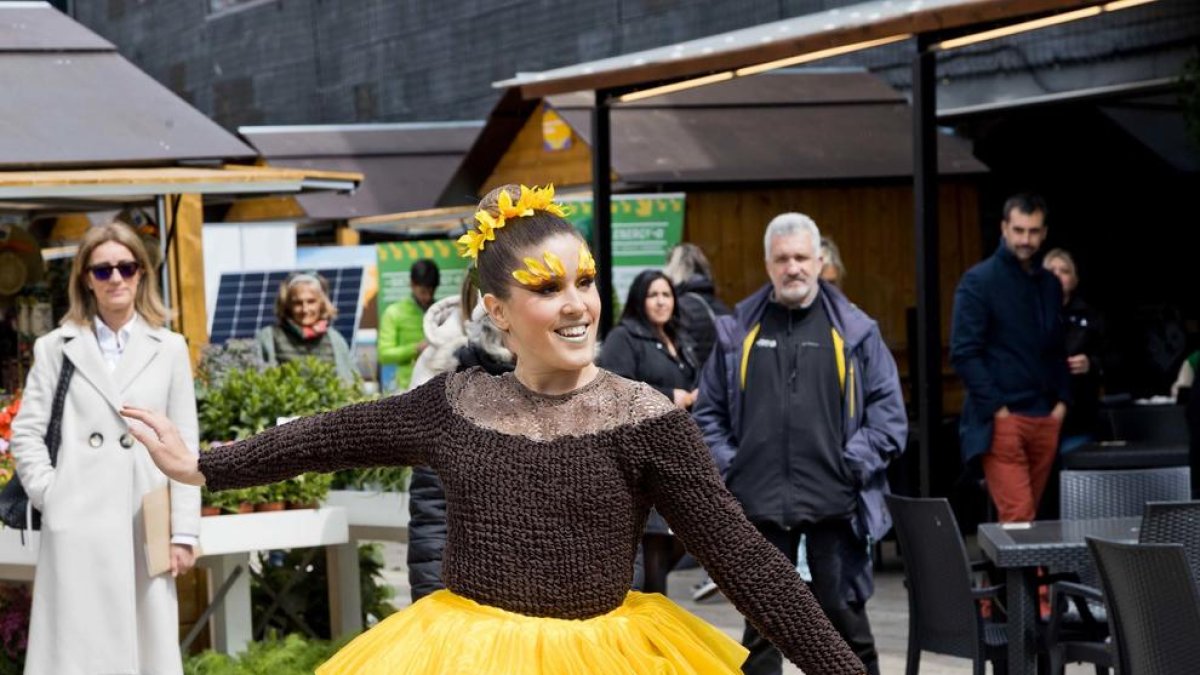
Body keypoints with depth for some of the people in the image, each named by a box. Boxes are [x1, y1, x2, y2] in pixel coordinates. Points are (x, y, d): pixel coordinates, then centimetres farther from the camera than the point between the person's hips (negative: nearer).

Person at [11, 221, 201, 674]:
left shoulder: (169, 349, 11)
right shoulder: (56, 347, 9)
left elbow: (184, 448, 9)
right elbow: (26, 432, 7)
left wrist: (184, 532, 3)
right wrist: (49, 495, -6)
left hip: (147, 529, 2)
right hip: (78, 527, -1)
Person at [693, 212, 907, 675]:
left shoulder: (854, 330, 3)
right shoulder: (738, 331, 7)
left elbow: (888, 409, 2)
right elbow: (709, 411, 12)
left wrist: (856, 463, -6)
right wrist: (726, 465, 1)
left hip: (834, 501, -1)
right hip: (759, 502, 1)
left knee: (845, 618, 7)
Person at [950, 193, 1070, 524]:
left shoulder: (1050, 284, 16)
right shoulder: (979, 281, -4)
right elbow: (964, 353, -9)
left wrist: (1062, 400, 8)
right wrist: (996, 408, -13)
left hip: (1045, 419, 6)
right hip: (1002, 420, -6)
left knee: (1028, 515, 7)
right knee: (1017, 518, -14)